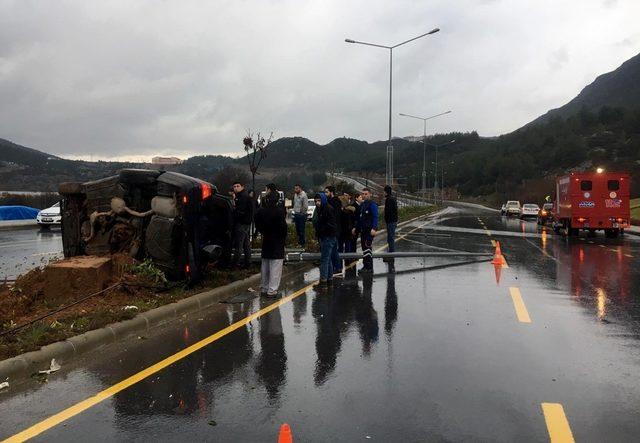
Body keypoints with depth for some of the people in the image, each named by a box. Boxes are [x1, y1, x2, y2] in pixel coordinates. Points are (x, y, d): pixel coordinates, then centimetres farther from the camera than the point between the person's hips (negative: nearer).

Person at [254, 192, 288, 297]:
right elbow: (283, 227, -14)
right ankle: (272, 290, -2)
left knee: (265, 266, 14)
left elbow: (258, 226, 7)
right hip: (277, 242, -6)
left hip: (266, 241, 6)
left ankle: (263, 288, 21)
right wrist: (283, 239, 0)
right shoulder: (279, 212, -17)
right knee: (275, 267, -1)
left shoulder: (260, 211, -1)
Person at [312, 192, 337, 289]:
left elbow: (330, 224, -20)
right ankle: (329, 279, 25)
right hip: (324, 237, 10)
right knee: (328, 259, 16)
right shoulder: (320, 209, 16)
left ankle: (323, 281, -8)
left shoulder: (329, 209, -15)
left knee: (324, 259, -10)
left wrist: (320, 231, -16)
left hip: (329, 237, -10)